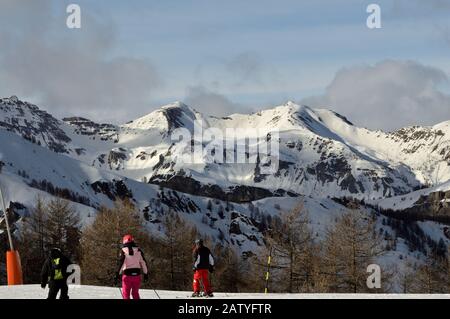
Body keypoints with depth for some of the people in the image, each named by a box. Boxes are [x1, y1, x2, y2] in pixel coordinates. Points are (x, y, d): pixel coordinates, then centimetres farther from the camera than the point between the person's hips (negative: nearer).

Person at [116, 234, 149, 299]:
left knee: (126, 293, 5)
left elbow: (121, 263, -13)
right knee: (135, 293, 16)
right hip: (137, 274, 3)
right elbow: (143, 263, 8)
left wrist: (118, 273, -12)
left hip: (127, 275, -3)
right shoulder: (138, 250, 7)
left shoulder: (124, 251, -3)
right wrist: (145, 273, 15)